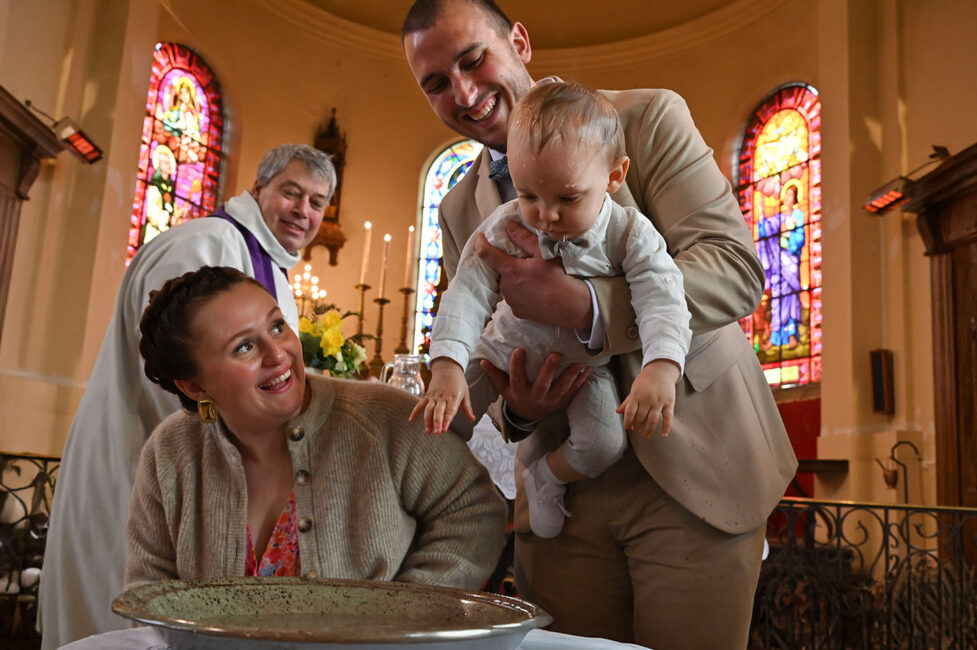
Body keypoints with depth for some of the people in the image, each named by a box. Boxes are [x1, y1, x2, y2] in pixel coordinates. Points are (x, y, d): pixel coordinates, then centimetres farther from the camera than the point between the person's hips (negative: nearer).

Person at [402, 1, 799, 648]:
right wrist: (515, 408, -10)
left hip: (694, 468, -3)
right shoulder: (460, 210, 10)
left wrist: (582, 306, -30)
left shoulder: (649, 118, -5)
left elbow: (736, 267, -16)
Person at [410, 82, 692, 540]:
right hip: (509, 351, 1)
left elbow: (661, 299, -31)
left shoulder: (629, 233, -23)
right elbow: (468, 293, -24)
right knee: (441, 419, -8)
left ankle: (547, 476, 13)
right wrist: (447, 365, -38)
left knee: (603, 445, -21)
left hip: (584, 365, -1)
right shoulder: (505, 228, -21)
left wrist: (661, 366, -51)